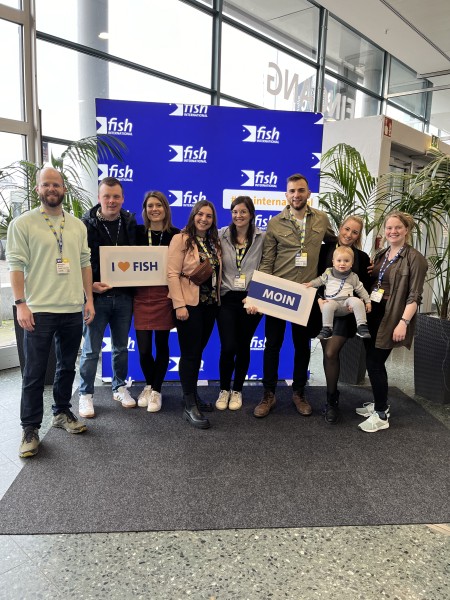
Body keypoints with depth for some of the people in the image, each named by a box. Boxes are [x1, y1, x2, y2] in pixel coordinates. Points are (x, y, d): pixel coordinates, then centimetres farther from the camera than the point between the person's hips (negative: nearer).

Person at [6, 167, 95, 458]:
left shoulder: (77, 225, 11)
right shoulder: (23, 223, -2)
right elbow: (16, 265, -7)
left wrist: (89, 299, 7)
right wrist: (21, 304, -14)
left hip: (73, 310, 5)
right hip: (38, 311, -4)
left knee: (67, 366, 15)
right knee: (35, 373, 2)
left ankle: (62, 412, 33)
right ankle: (30, 429, 14)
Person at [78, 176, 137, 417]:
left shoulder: (130, 223, 6)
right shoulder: (87, 224, -5)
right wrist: (90, 285, -16)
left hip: (123, 295, 4)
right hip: (96, 295, -3)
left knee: (121, 347, 16)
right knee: (91, 350, 5)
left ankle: (120, 387, 32)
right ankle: (86, 394, 20)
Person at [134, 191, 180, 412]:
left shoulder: (176, 235, 1)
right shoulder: (138, 232, 4)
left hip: (165, 295, -1)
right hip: (142, 295, 1)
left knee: (162, 345, 8)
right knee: (143, 348, 1)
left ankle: (156, 391, 24)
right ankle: (149, 386, 29)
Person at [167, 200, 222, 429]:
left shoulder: (214, 242, 13)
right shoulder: (181, 239, -7)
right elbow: (172, 274, -13)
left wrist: (218, 298, 8)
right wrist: (179, 305, -18)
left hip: (210, 304, 6)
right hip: (189, 304, -6)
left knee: (198, 352, 14)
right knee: (190, 354, -2)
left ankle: (192, 395, 28)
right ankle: (189, 406, 6)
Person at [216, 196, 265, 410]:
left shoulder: (262, 238, -1)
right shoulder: (221, 235, 1)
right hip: (227, 298, 0)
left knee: (243, 346, 9)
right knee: (228, 347, -4)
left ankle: (237, 391, 28)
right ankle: (224, 390, 20)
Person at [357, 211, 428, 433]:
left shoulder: (414, 258, -8)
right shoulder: (381, 255, 13)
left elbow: (414, 296, -13)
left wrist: (403, 322, -22)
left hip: (391, 318, -7)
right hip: (372, 314, 7)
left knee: (375, 362, -6)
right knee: (372, 361, 11)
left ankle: (381, 415, 7)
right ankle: (379, 403, 28)